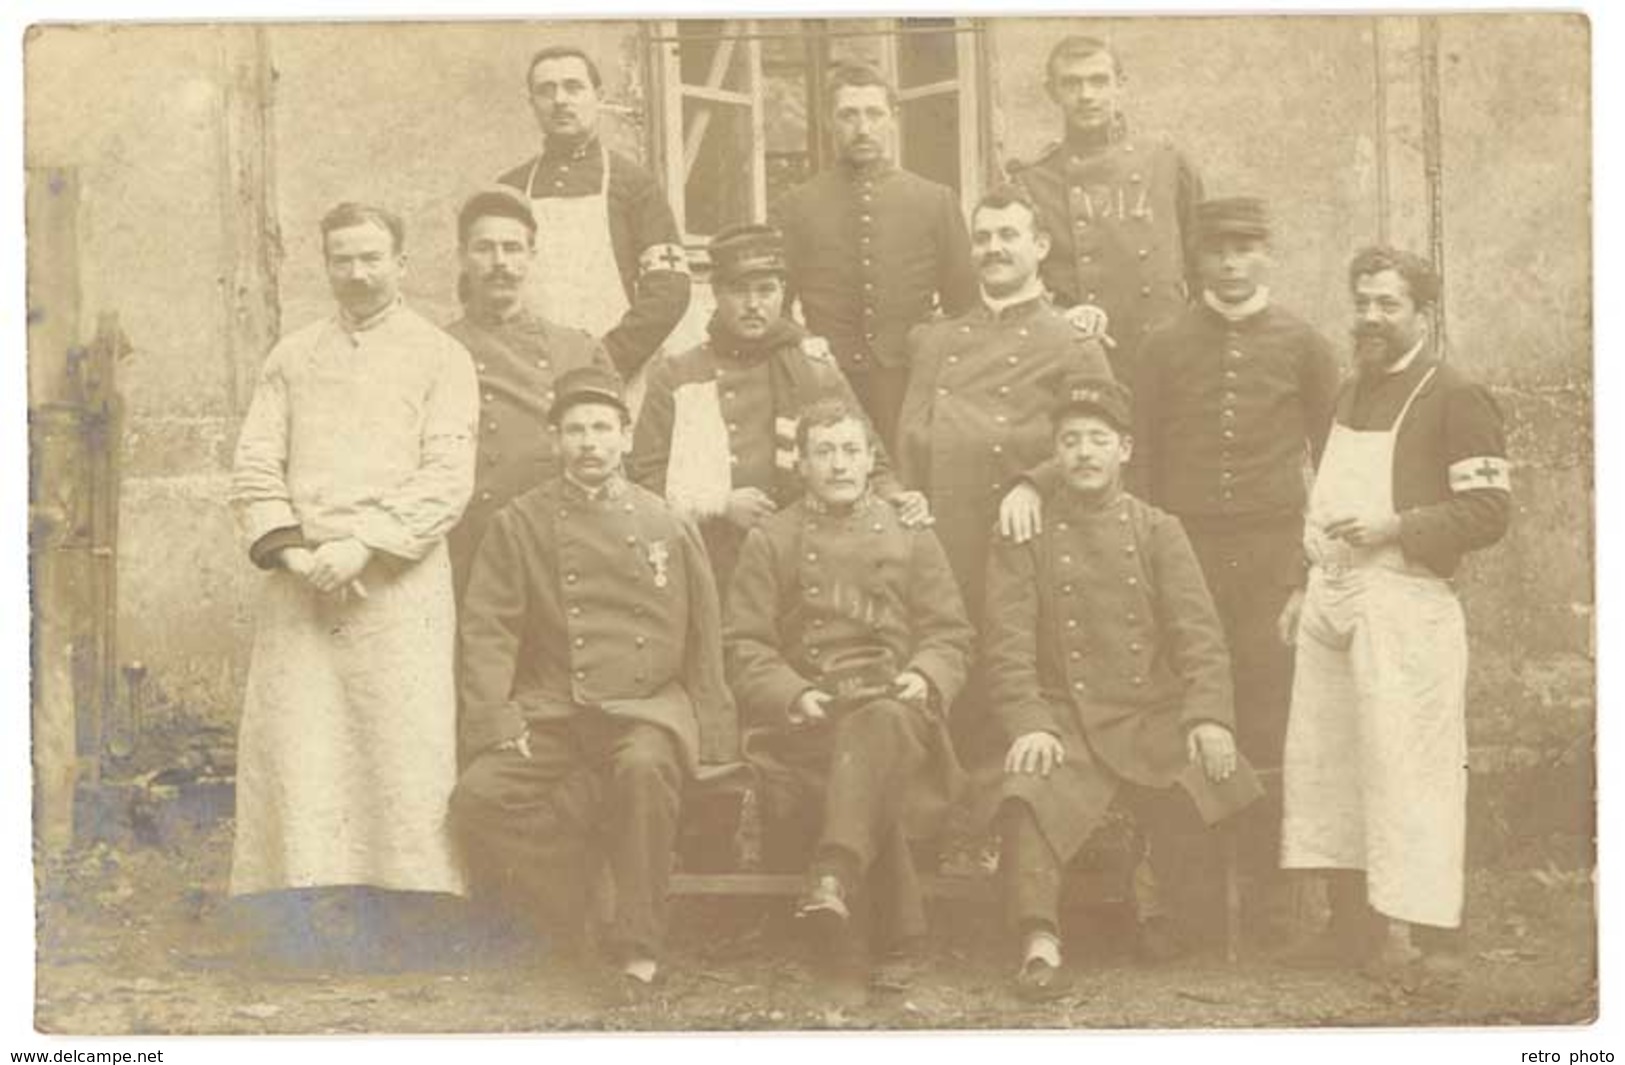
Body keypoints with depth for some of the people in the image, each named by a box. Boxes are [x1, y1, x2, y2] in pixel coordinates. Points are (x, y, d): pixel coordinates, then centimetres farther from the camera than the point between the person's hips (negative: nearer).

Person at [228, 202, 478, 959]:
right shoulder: (291, 357, 18)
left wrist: (362, 544, -14)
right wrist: (290, 549, -6)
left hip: (398, 581, -3)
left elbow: (447, 479, -4)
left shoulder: (440, 357, 7)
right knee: (293, 748, -2)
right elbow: (254, 466, 11)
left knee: (405, 748, -6)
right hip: (299, 584, 3)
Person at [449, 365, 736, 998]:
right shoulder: (519, 524, 9)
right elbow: (488, 632, 2)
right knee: (478, 798, -25)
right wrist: (498, 725, -12)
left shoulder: (666, 526, 10)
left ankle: (638, 947, -22)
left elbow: (704, 641, 12)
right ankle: (574, 935, -9)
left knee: (644, 766, -36)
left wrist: (708, 738, 4)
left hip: (648, 707, -1)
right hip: (552, 712, 1)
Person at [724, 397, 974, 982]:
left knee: (881, 724, -38)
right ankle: (896, 935, -27)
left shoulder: (910, 536, 18)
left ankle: (836, 875, -52)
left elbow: (951, 636, 15)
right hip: (803, 714, 0)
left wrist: (925, 678, -8)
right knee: (871, 781, -33)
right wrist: (792, 695, -12)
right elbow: (744, 648, 7)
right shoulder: (769, 542, 14)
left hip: (892, 700, 1)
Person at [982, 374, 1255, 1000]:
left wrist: (1208, 717, -13)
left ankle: (1191, 927, 3)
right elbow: (1008, 646, -2)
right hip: (1064, 723, -1)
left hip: (1156, 719, 2)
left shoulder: (1158, 531, 12)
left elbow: (1199, 636, 3)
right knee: (1028, 797, -31)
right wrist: (1027, 725, -18)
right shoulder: (1024, 536, 8)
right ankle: (1039, 944, -27)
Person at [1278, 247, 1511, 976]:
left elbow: (1489, 511, -12)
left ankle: (1402, 936, -1)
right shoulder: (1351, 390, 18)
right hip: (1330, 599, 8)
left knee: (1399, 766, -7)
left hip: (1400, 602, -8)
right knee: (1319, 761, 9)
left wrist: (1395, 526, -20)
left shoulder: (1455, 397, -6)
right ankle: (1349, 922, 19)